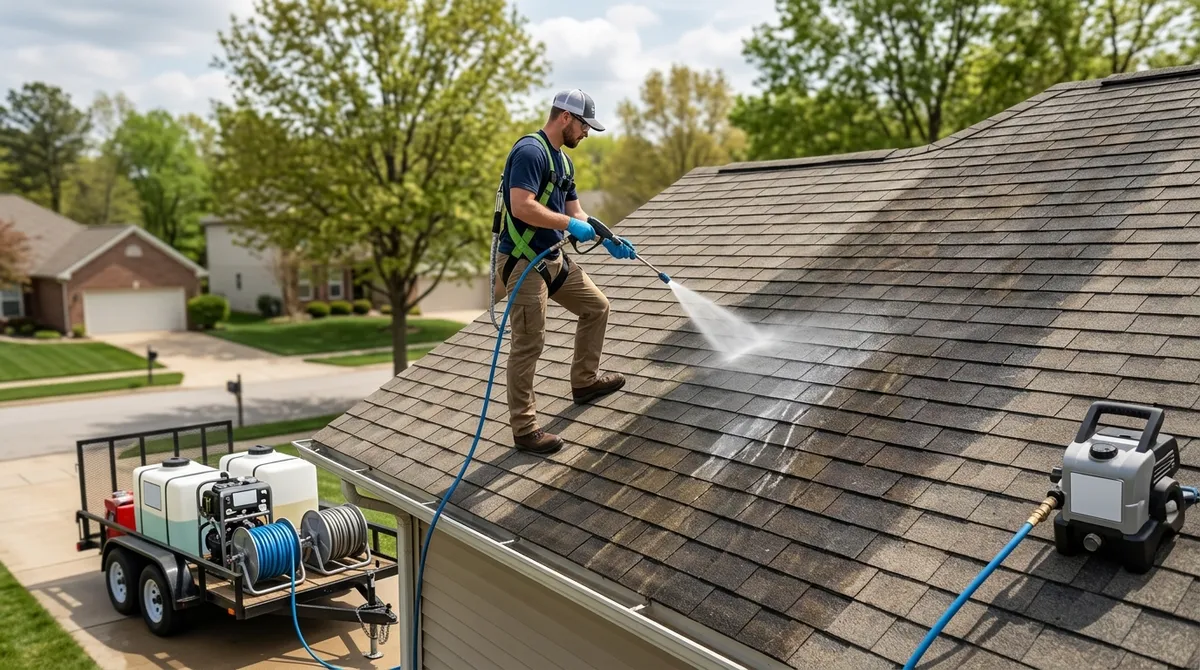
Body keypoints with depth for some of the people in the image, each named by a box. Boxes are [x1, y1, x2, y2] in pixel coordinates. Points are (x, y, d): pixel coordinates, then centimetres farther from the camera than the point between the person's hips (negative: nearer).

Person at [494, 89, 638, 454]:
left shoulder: (563, 160, 14)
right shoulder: (530, 151, -17)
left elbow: (575, 212, 17)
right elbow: (522, 207, -28)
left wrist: (609, 240, 7)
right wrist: (570, 225, -20)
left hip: (553, 258, 10)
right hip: (522, 262, -10)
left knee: (596, 307, 18)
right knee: (528, 344, -5)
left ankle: (585, 381, 34)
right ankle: (524, 428, 5)